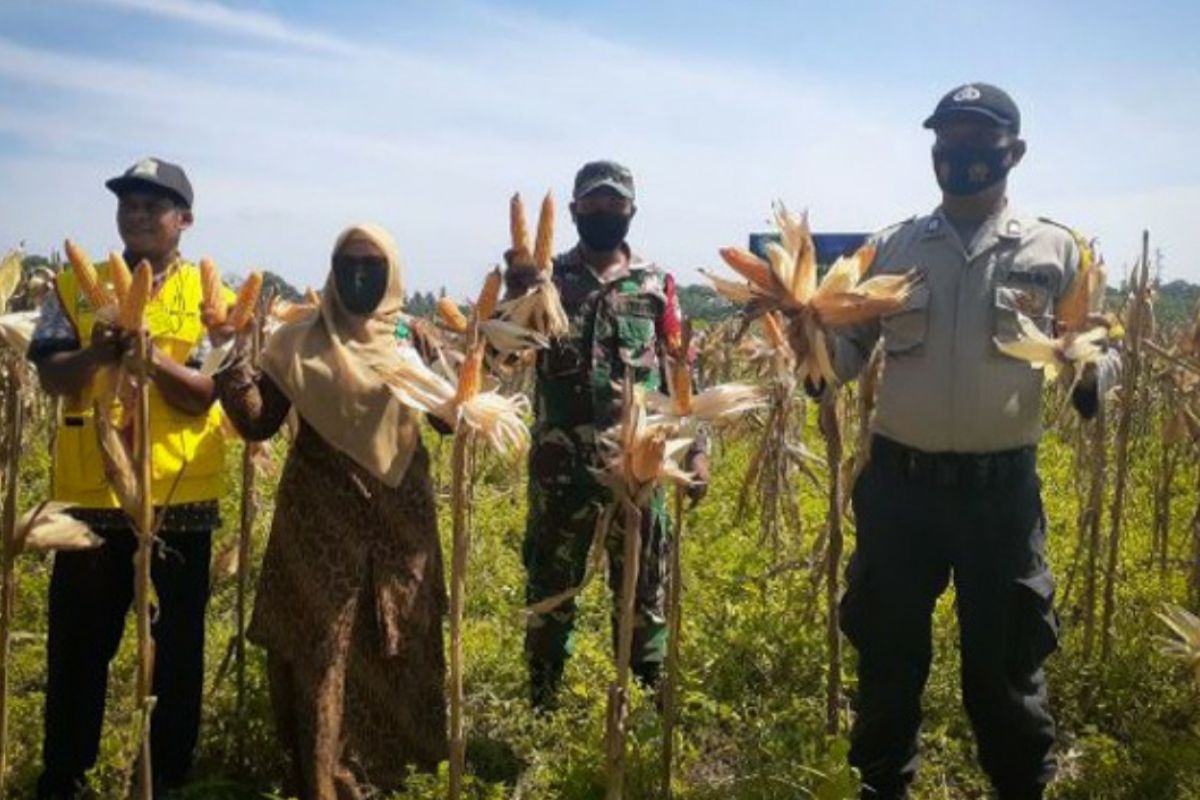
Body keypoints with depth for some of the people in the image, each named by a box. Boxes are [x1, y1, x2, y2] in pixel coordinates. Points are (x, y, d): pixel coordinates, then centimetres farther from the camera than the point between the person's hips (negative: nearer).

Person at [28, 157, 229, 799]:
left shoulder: (209, 296, 1)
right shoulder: (75, 286, 6)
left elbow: (204, 393, -9)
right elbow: (52, 377, -6)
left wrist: (150, 355, -25)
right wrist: (98, 350, -26)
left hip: (181, 497, -1)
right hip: (91, 493, 1)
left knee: (177, 645, 10)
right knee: (78, 642, 13)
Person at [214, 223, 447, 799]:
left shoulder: (414, 340, 3)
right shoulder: (298, 341, 0)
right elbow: (258, 424, -4)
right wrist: (234, 374, -20)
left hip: (398, 513, 2)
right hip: (320, 513, -1)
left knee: (397, 638, 13)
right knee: (320, 642, 2)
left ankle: (392, 754, 33)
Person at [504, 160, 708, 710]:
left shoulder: (656, 284, 6)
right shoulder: (548, 278, 2)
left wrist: (696, 447, 1)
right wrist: (518, 295, -30)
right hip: (561, 465, 0)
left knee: (644, 582, 11)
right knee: (550, 580, 10)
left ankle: (653, 695, 27)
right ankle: (542, 701, 26)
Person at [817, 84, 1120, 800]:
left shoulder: (1055, 249, 2)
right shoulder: (894, 247, 6)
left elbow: (1102, 351, 6)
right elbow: (850, 354, 9)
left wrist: (1089, 372, -17)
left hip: (1002, 488, -1)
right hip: (899, 484, 2)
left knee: (1005, 660, 11)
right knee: (887, 652, 13)